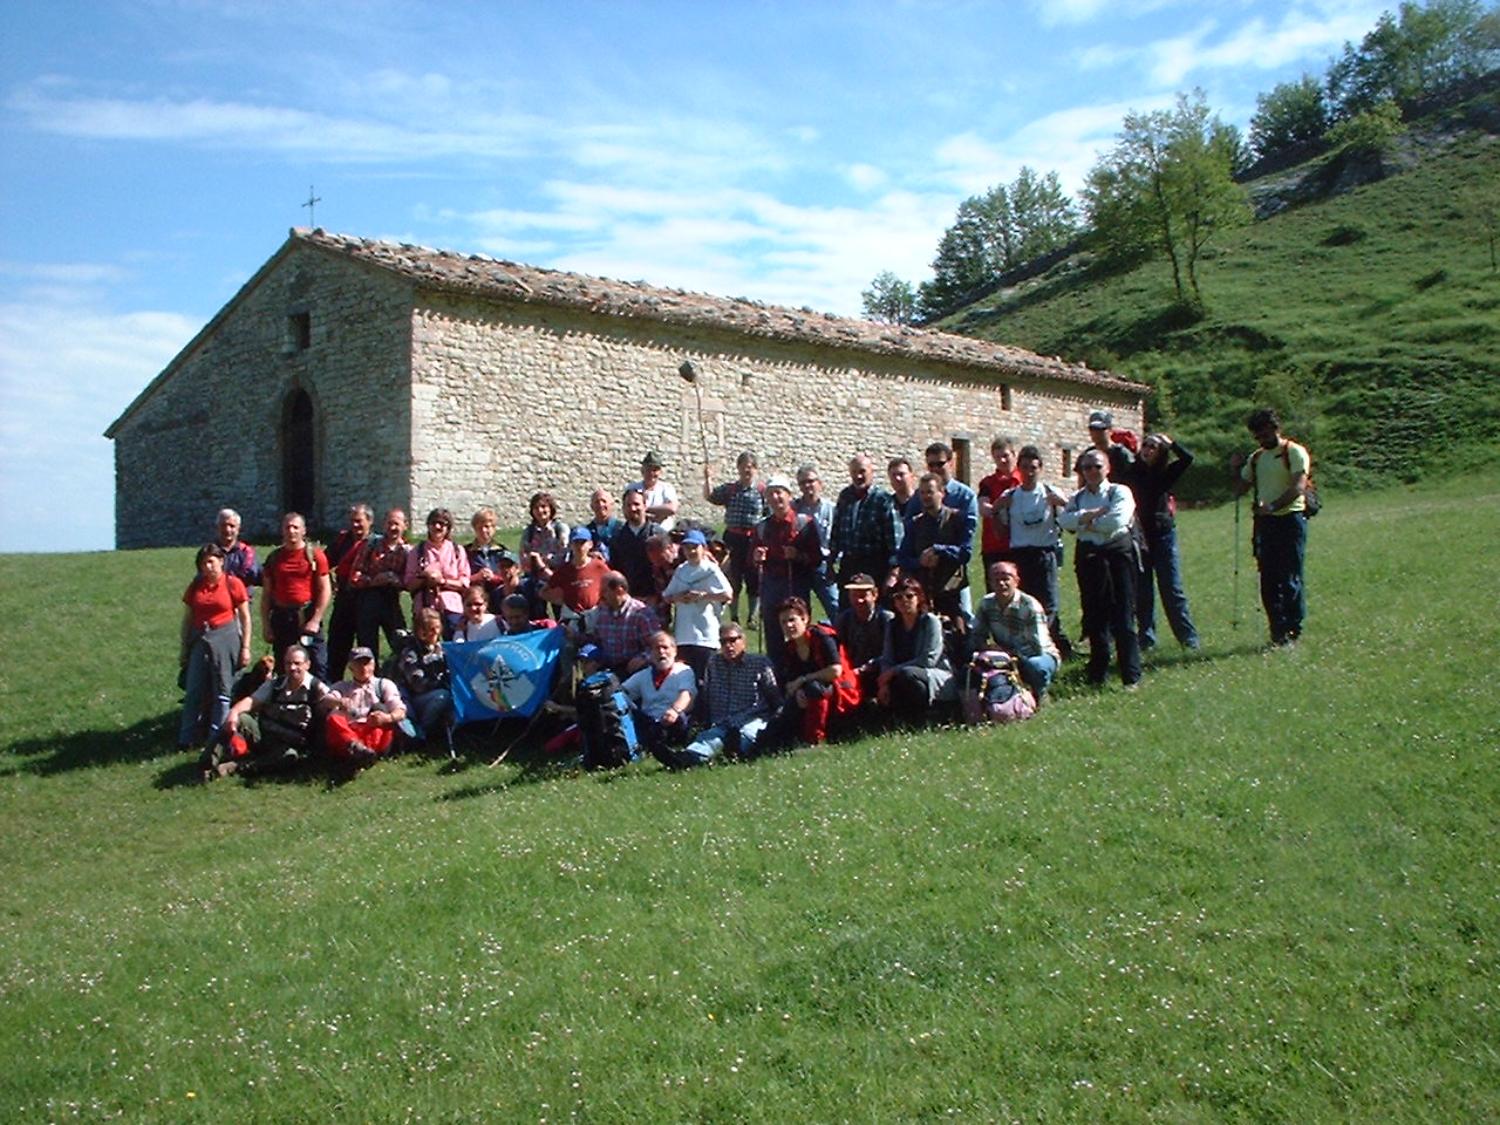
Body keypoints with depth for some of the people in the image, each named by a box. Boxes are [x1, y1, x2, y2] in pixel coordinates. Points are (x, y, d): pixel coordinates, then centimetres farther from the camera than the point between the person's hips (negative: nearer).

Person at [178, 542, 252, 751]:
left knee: (222, 691, 1)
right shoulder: (195, 587, 9)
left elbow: (245, 618, 0)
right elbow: (187, 620, 15)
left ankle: (216, 738, 8)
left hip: (225, 639, -3)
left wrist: (245, 647, -5)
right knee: (194, 691, 1)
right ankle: (187, 739, 7)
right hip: (199, 640, 3)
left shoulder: (233, 584, -2)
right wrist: (184, 649, 13)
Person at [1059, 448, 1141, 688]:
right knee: (1094, 617, 8)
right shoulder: (1078, 497, 15)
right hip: (1089, 558, 4)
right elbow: (1064, 519, -4)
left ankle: (1131, 676, -2)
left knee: (1123, 618, -6)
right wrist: (1095, 513, -13)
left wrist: (1088, 524, -4)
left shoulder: (1119, 492, 2)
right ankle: (1097, 675, 17)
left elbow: (1117, 520, -16)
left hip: (1117, 553, -4)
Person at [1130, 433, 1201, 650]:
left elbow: (1187, 458, -8)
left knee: (1172, 590, -1)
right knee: (1141, 593, 4)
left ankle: (1189, 639, 3)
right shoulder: (1132, 473, 4)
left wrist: (1169, 443, -1)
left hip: (1163, 536, -1)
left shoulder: (1165, 474, 3)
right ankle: (1146, 638, 11)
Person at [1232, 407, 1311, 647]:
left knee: (1290, 579, -6)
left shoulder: (1295, 452, -3)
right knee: (1268, 580, 5)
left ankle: (1293, 631, 1)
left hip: (1290, 519, -6)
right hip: (1264, 522, 6)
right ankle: (1278, 632, 11)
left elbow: (1298, 487, -15)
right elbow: (1240, 490, 20)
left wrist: (1273, 506, -25)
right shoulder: (1255, 458, 16)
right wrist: (1237, 469, 4)